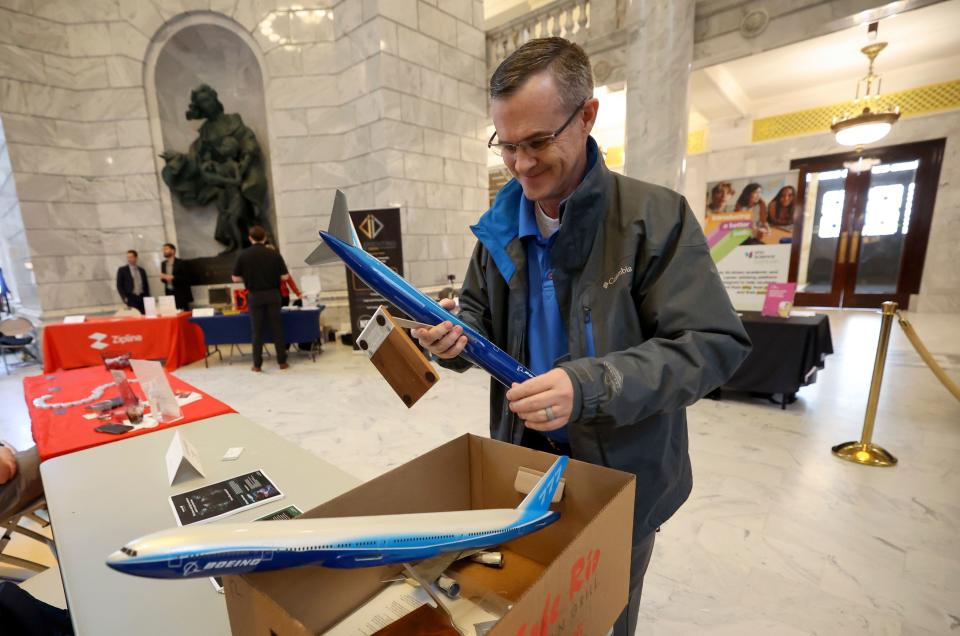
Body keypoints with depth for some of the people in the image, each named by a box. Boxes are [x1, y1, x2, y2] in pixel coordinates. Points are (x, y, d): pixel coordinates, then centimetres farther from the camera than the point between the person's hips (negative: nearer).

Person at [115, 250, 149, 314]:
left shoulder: (142, 270, 16)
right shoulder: (122, 270, 6)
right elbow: (119, 286, 3)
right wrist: (124, 298, -7)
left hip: (142, 298, 3)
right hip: (130, 298, -3)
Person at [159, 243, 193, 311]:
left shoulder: (181, 263, -5)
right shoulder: (163, 264, 13)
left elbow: (186, 278, -9)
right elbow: (163, 278, 17)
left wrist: (173, 277, -20)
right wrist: (163, 277, -6)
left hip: (181, 294, -5)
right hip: (169, 293, 5)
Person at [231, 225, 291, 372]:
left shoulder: (243, 255, -4)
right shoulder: (274, 254, -5)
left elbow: (235, 278, 1)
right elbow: (285, 276, -5)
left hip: (254, 296, 0)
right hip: (272, 294, 0)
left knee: (257, 331, 7)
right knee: (277, 329, 7)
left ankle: (257, 364, 12)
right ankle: (282, 361, 10)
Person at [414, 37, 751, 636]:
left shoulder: (656, 216, -17)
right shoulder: (500, 228, -2)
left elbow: (714, 343, -21)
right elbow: (480, 313, 7)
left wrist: (590, 386, -35)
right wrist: (457, 336, -17)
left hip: (623, 470, -3)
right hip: (523, 457, 4)